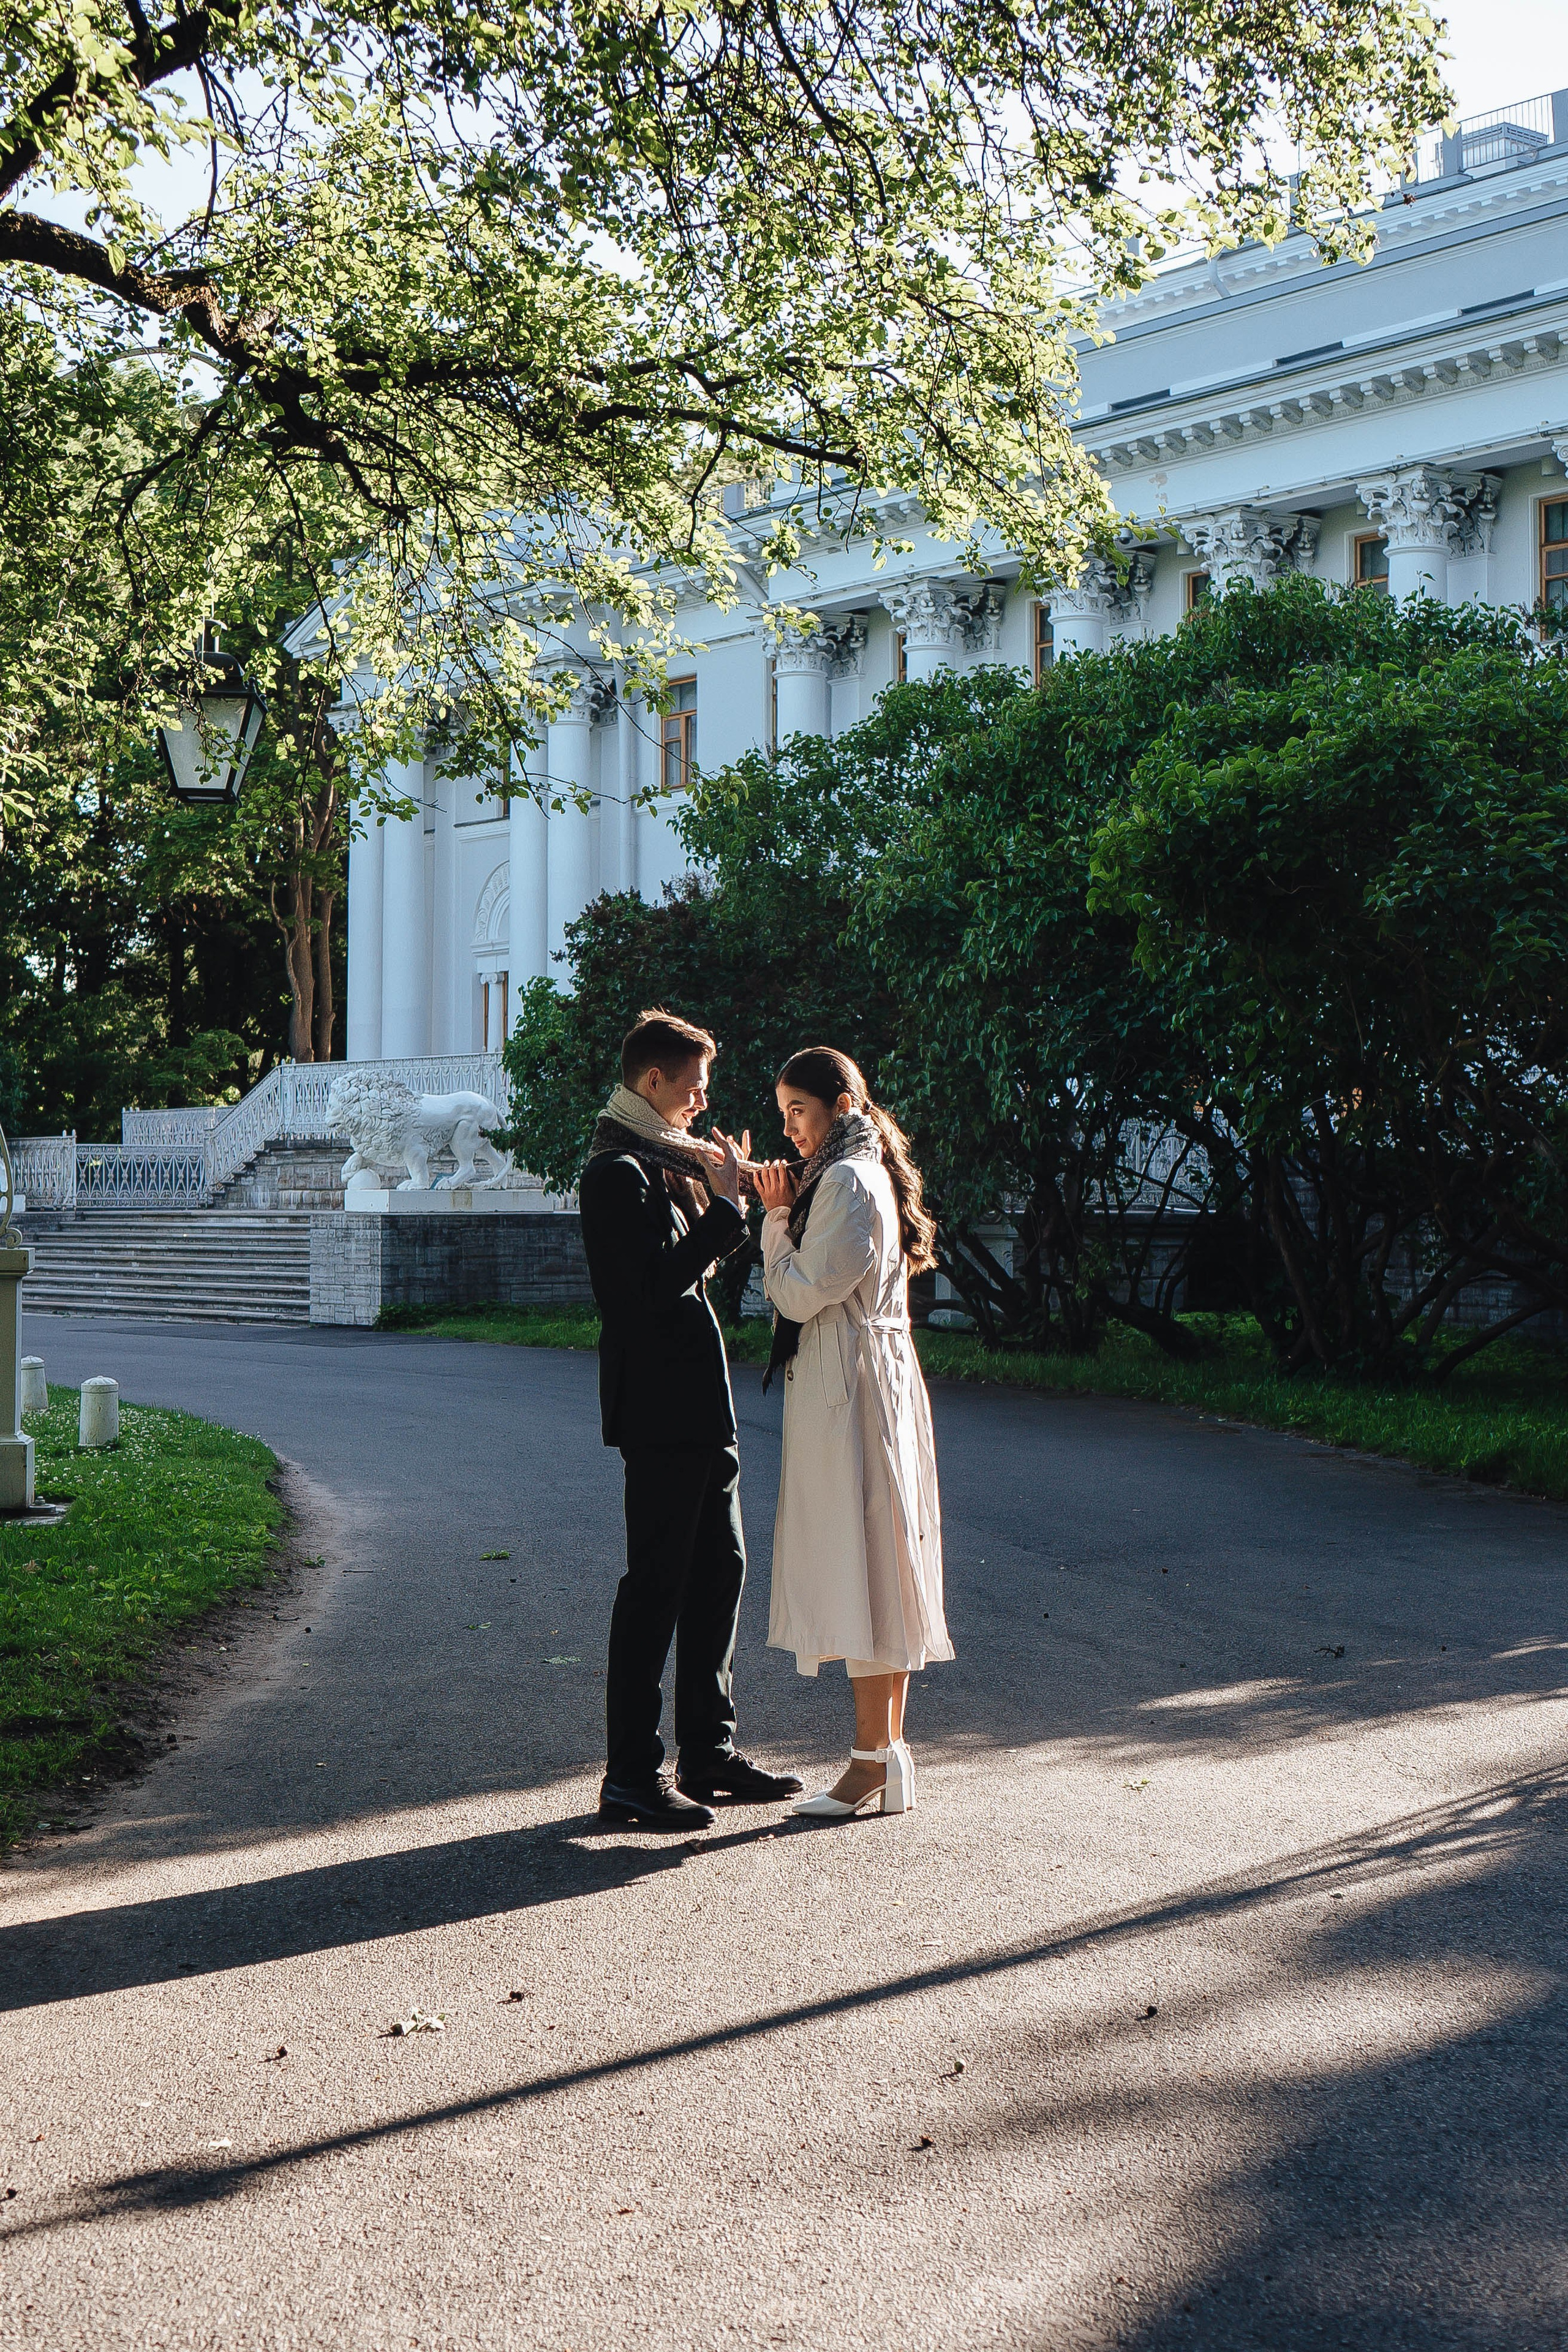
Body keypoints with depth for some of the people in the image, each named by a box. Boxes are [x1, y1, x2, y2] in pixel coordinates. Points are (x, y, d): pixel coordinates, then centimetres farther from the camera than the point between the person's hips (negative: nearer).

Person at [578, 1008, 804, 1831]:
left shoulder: (667, 1161, 19)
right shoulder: (618, 1171, -12)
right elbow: (659, 1280, -22)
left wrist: (718, 1193, 10)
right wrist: (725, 1206, -17)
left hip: (698, 1403, 10)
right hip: (658, 1407, -10)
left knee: (719, 1569, 13)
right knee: (656, 1582, -7)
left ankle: (709, 1751, 22)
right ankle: (630, 1777, -1)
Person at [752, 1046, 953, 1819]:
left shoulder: (845, 1182, -13)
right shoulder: (866, 1175, 19)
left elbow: (800, 1293, -15)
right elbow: (799, 1293, 17)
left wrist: (776, 1216, -5)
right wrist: (781, 1210, 6)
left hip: (849, 1389, -10)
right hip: (869, 1382, 10)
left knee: (858, 1561, -8)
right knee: (875, 1567, 10)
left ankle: (873, 1761, -5)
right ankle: (887, 1753, 15)